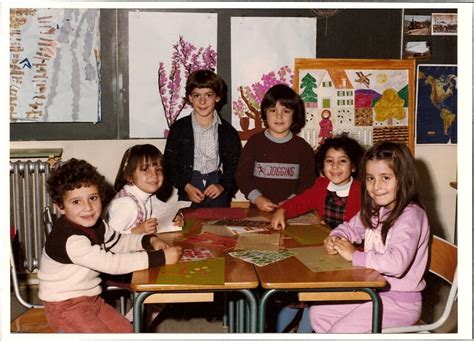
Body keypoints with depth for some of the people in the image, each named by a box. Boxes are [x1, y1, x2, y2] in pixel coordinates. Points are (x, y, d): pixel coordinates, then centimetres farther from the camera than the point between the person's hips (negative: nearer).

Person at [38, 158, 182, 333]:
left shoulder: (94, 225, -2)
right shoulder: (70, 240, -31)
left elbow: (119, 242, 14)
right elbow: (112, 263, -35)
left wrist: (149, 240, -6)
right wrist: (161, 257, -33)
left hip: (91, 299, 9)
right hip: (66, 306, -9)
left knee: (128, 331, 14)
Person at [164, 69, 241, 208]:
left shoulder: (228, 131, 5)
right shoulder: (179, 128, 4)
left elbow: (235, 165, 5)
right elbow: (169, 164, 3)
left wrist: (222, 186, -11)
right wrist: (186, 186, -10)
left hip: (218, 193, 1)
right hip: (188, 194, 0)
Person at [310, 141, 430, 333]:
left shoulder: (410, 216, -23)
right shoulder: (375, 210, 3)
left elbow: (397, 263, -36)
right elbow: (351, 227, 21)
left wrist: (354, 255, -24)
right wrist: (335, 238, -3)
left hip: (400, 301, -8)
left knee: (340, 331, -14)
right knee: (318, 313, 9)